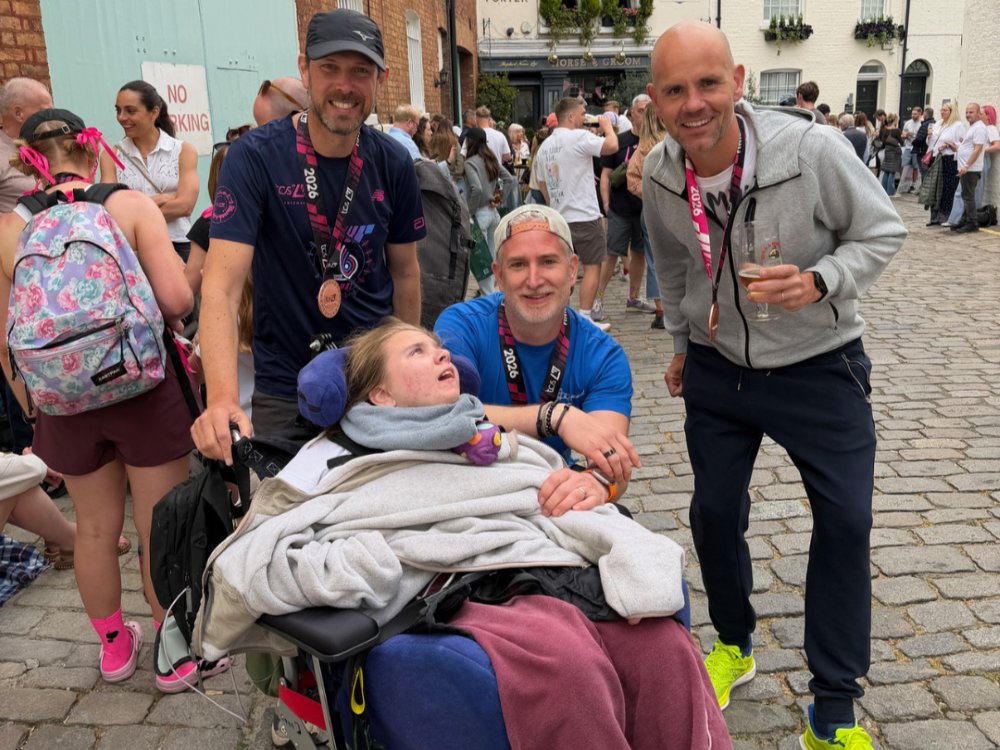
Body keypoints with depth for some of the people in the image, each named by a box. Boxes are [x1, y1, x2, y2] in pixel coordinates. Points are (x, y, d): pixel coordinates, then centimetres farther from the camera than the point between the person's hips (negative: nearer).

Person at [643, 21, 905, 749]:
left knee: (846, 520, -4)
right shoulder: (658, 174, -11)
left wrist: (819, 281, -29)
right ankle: (735, 644, 36)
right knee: (714, 514, 9)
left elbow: (884, 231, -10)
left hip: (819, 364, -3)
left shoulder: (813, 148, -24)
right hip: (717, 367, 3)